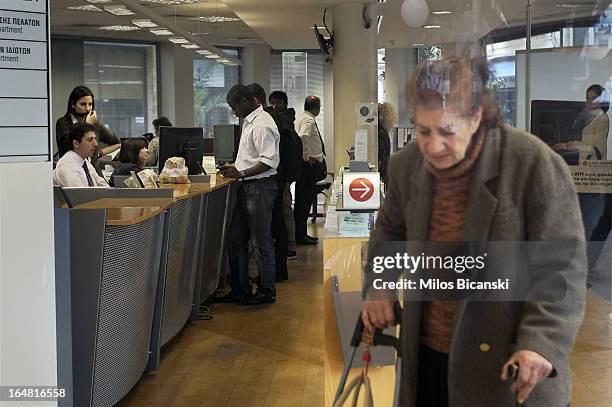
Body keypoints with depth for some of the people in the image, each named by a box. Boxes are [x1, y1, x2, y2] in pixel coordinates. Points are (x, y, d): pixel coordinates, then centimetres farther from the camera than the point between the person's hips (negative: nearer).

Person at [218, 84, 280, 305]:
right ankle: (240, 290, 22)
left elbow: (269, 161, -23)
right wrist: (235, 167, 15)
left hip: (260, 187, -10)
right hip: (246, 187, 10)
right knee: (236, 240, 12)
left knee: (261, 242, 0)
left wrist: (241, 173, -24)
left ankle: (267, 292, 11)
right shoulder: (249, 122, 15)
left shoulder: (262, 125, -16)